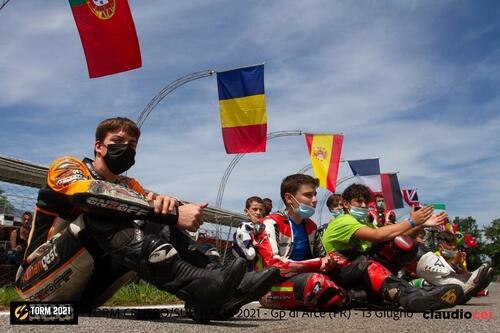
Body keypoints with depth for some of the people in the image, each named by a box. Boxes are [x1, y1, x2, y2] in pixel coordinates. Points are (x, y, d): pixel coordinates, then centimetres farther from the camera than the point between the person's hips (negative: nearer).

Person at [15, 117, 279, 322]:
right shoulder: (67, 166, -2)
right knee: (102, 215, -29)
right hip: (39, 281, -5)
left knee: (156, 225, -11)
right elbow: (92, 195, -27)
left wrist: (166, 202, -33)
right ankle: (198, 287, -45)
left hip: (86, 291, 5)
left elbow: (161, 209, -6)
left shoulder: (129, 186, 14)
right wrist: (173, 213, -33)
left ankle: (223, 290, -28)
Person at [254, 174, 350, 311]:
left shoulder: (310, 226, 12)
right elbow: (274, 266, -21)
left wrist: (329, 261, -7)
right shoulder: (271, 223, -10)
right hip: (271, 287, -7)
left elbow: (322, 257, 19)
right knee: (316, 281, -33)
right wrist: (318, 264, -18)